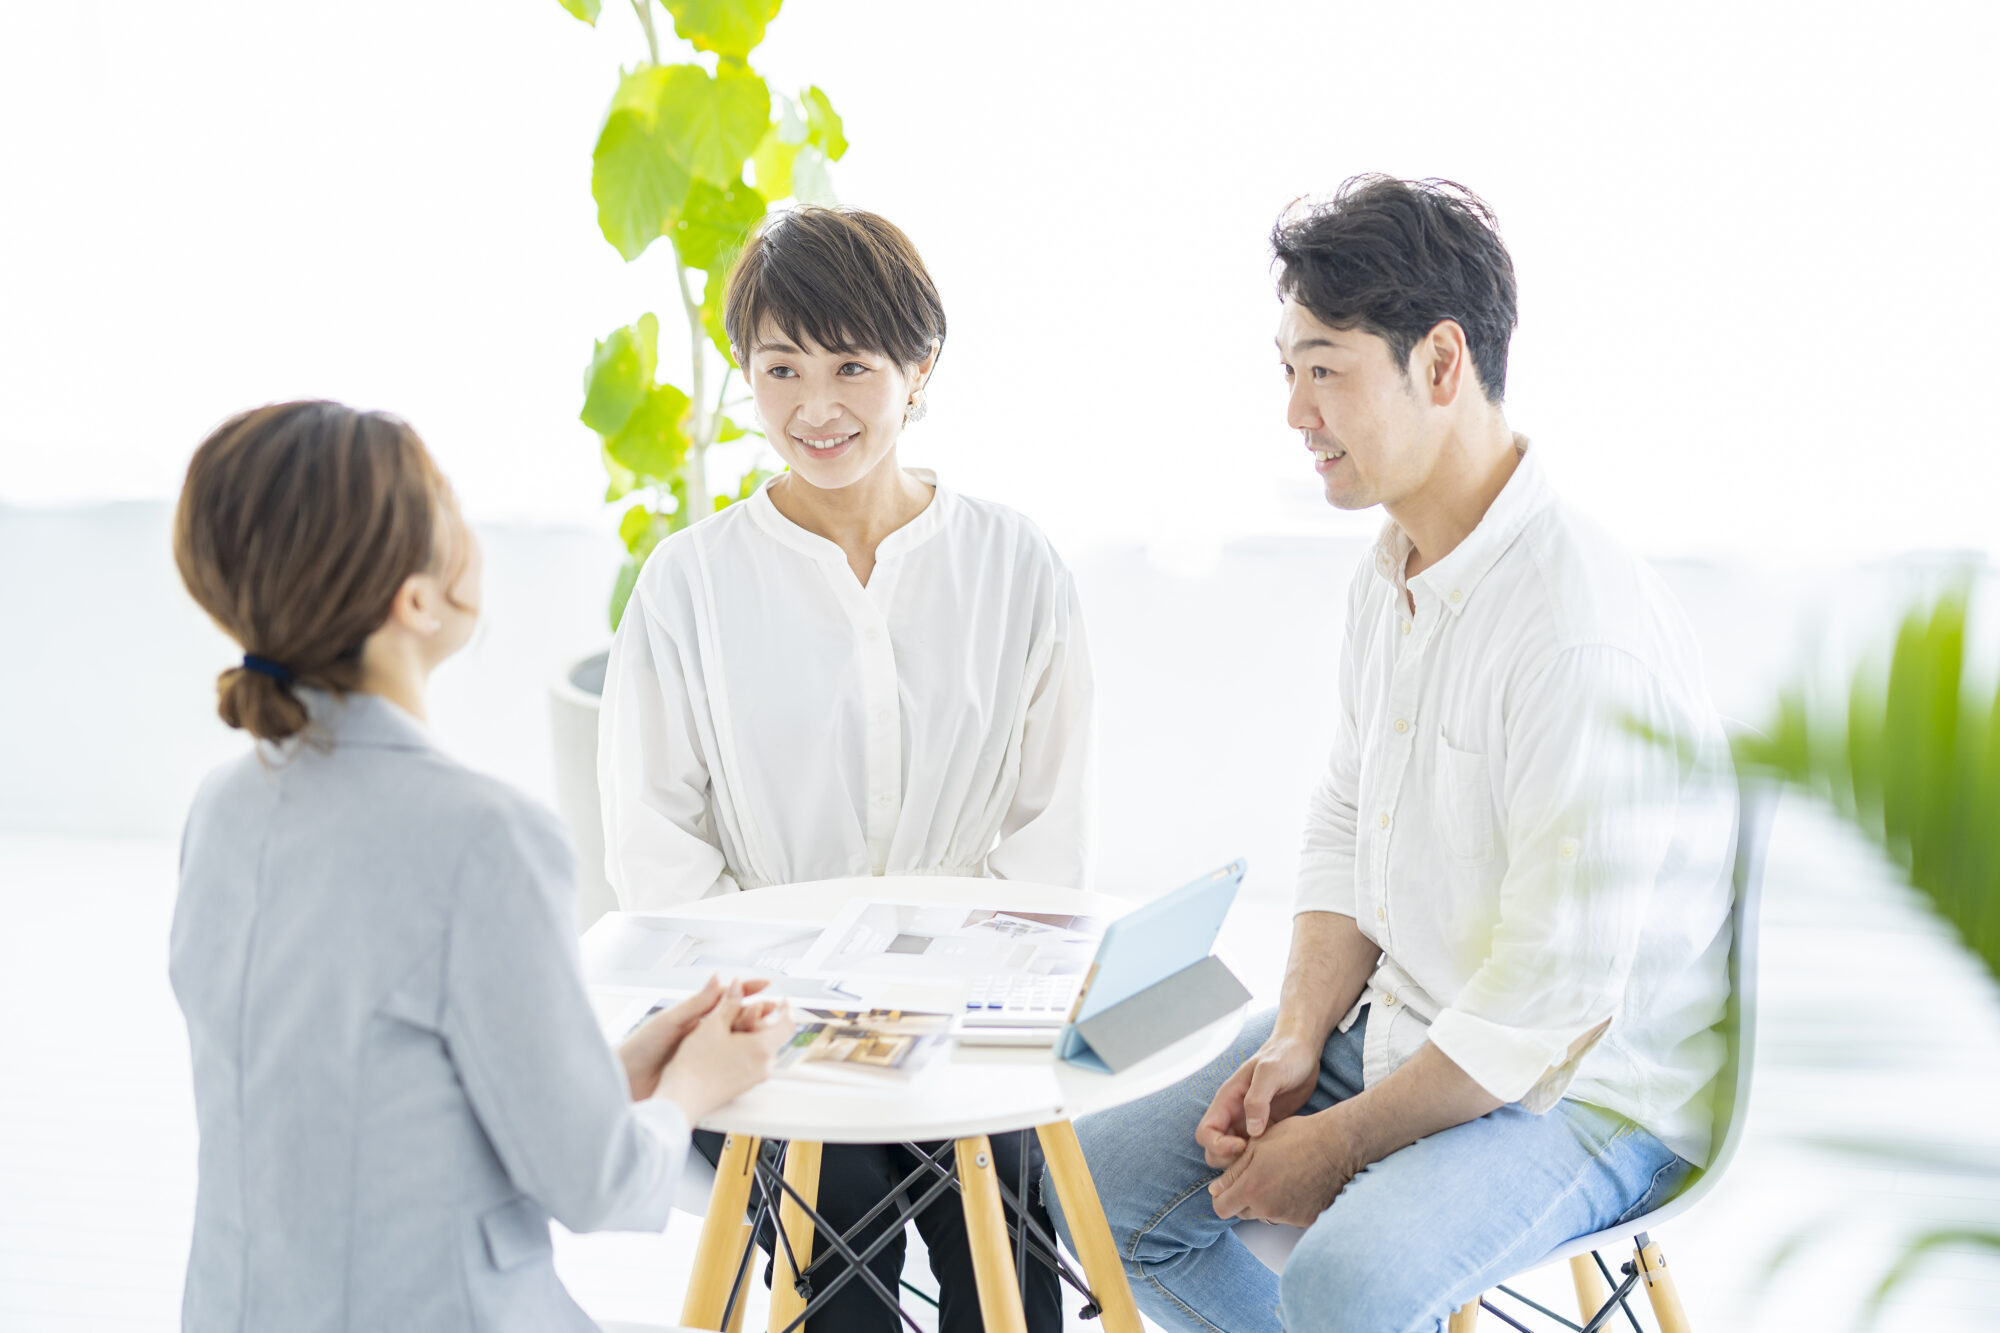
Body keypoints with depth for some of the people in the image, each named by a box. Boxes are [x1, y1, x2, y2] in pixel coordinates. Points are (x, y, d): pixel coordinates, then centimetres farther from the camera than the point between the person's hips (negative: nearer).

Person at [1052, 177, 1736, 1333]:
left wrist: (1341, 1144, -17)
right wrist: (1295, 1046, -2)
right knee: (1106, 1176, 5)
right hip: (1405, 1031, 9)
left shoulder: (1583, 628, -27)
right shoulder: (1390, 576, 4)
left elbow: (1558, 999, -26)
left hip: (1589, 1096, -9)